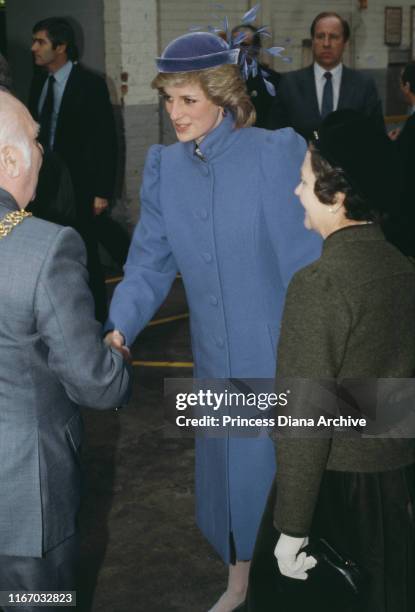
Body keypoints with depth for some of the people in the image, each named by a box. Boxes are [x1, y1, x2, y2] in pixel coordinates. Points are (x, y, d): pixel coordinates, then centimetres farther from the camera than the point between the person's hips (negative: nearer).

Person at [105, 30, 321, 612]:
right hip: (216, 357, 5)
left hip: (279, 353, -5)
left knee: (279, 472, 7)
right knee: (226, 470, 18)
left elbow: (304, 259, -14)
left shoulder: (274, 152, -14)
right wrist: (121, 329, -18)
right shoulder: (163, 166, 1)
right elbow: (150, 263, -1)